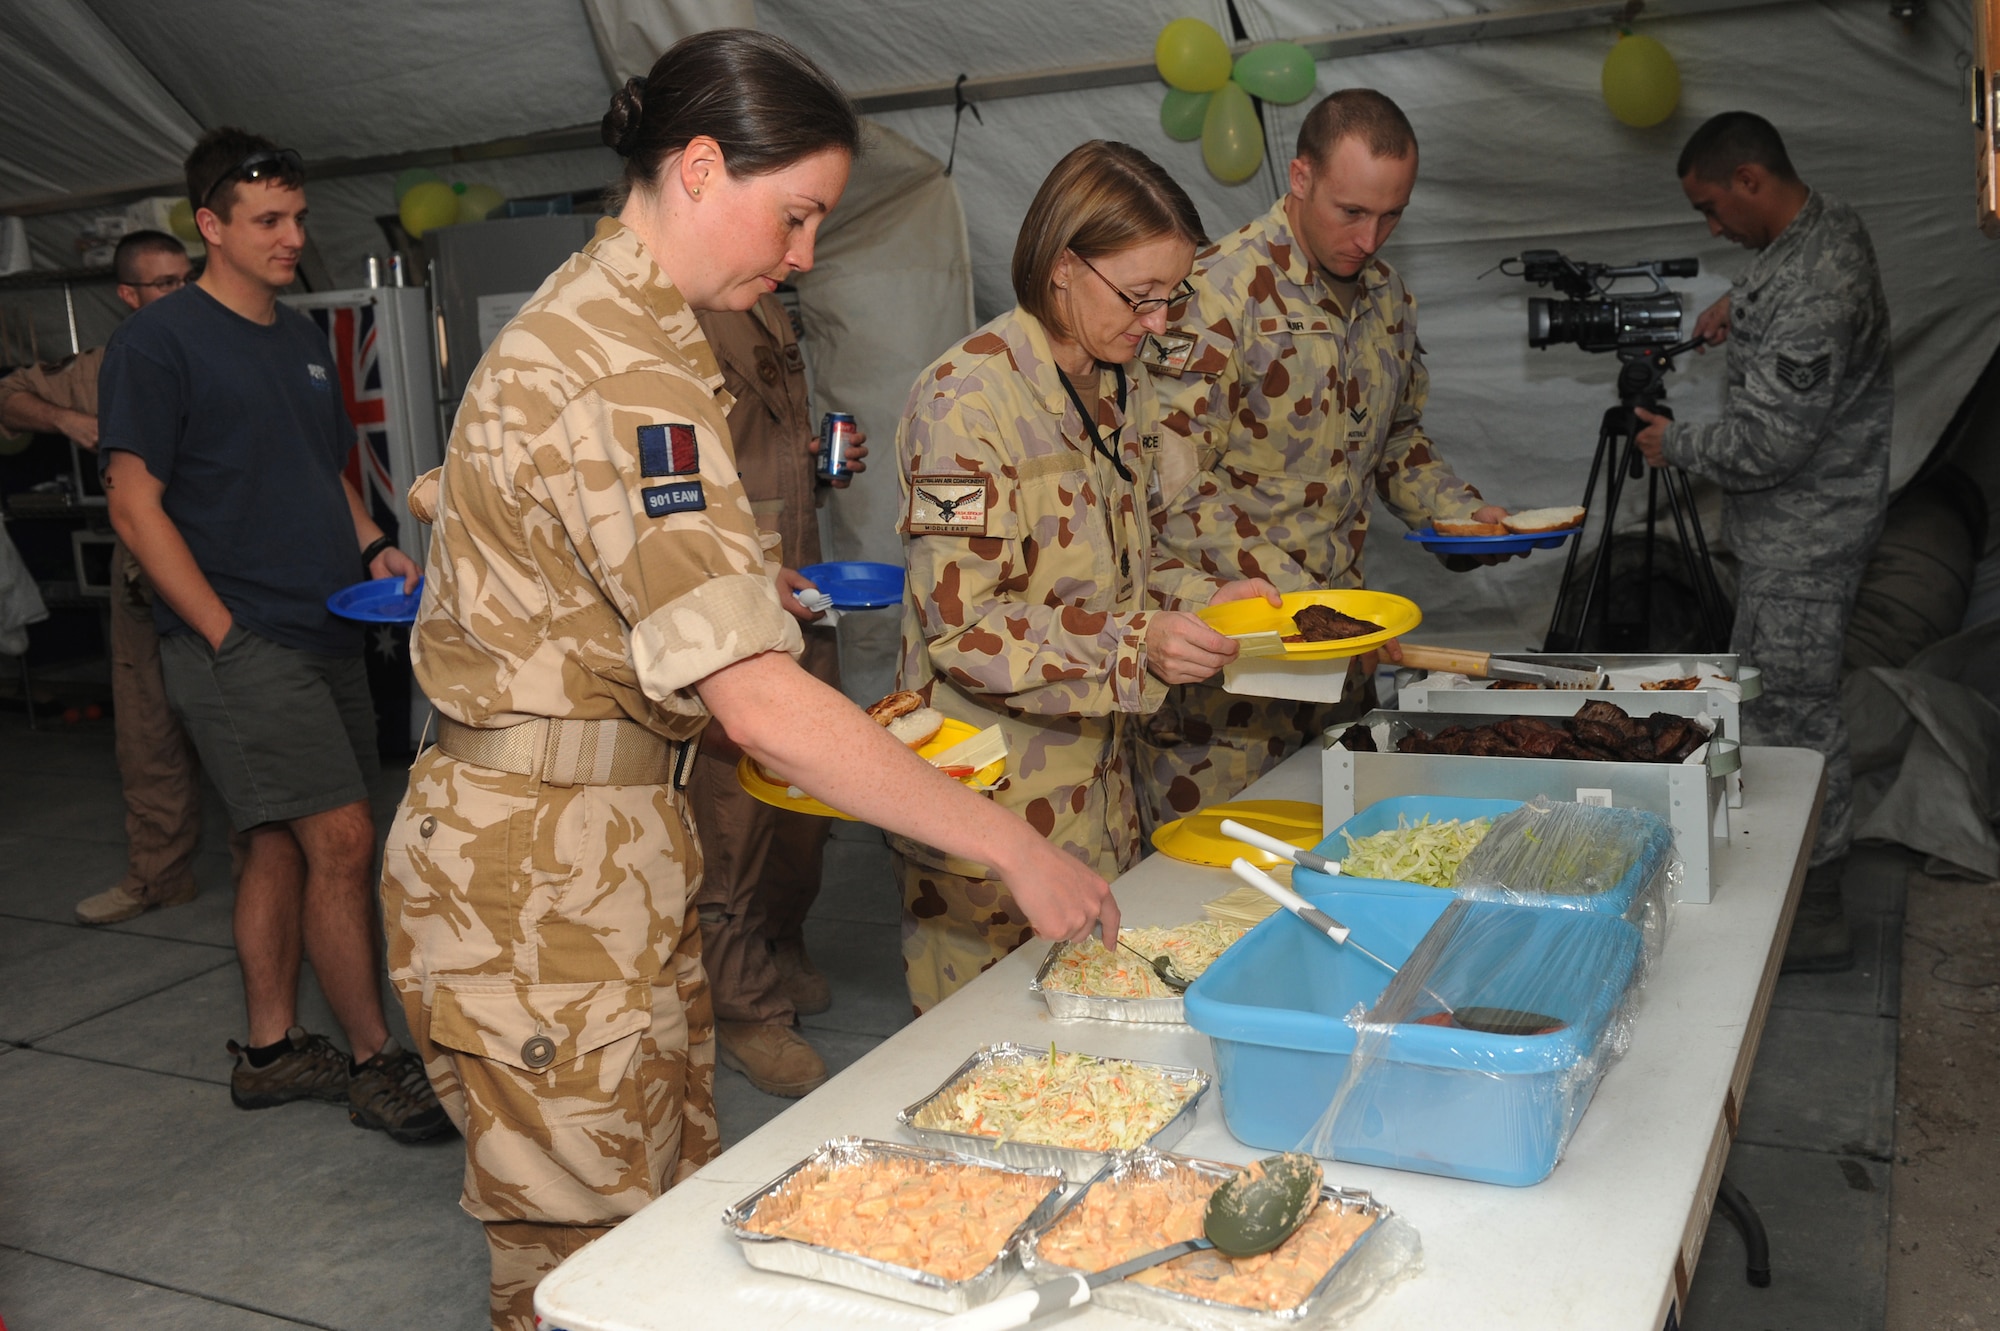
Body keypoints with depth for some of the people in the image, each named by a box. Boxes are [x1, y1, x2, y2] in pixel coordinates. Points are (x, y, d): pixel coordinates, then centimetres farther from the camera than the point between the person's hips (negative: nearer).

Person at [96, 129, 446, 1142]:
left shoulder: (302, 340, 17)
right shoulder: (159, 341, -6)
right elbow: (135, 505, -10)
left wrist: (370, 547, 6)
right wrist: (227, 635, -15)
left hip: (324, 636, 8)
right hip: (238, 646, -7)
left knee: (283, 842, 12)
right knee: (341, 838, -10)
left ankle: (270, 1048, 23)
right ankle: (373, 1062, 2)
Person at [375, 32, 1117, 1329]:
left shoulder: (595, 323, 12)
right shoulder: (626, 380, -22)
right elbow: (758, 700, -28)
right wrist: (1016, 847, -22)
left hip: (615, 841, 10)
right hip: (543, 871, -10)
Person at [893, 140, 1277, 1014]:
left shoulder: (1119, 392, 9)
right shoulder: (967, 399, -16)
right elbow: (959, 624, -20)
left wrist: (1199, 603, 1)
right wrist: (1133, 646, -30)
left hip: (1096, 778, 8)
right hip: (992, 796, -7)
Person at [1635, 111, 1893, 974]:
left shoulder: (1811, 292, -27)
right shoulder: (1828, 223, 6)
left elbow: (1768, 443, -26)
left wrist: (1672, 444, -10)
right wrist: (1740, 303, 15)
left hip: (1801, 539, -11)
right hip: (1793, 527, 11)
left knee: (1792, 717, -3)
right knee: (1764, 695, 18)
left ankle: (1813, 920, 8)